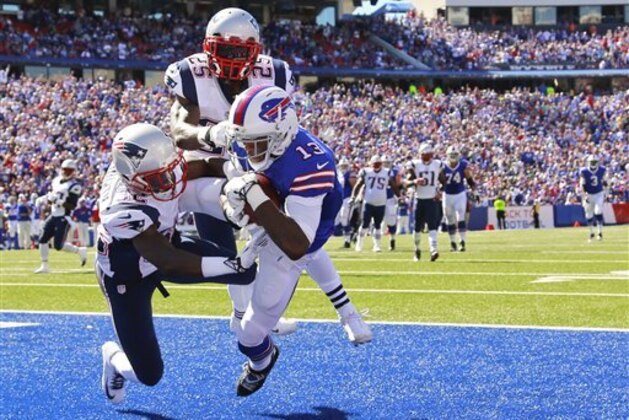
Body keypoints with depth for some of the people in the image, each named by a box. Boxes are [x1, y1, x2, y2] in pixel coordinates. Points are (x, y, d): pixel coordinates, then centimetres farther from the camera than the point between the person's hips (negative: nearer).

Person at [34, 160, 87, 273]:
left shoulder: (74, 186, -13)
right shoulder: (56, 181, 11)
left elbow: (72, 206, -17)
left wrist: (60, 202, -27)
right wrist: (49, 198, -1)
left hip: (64, 218, -7)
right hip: (53, 216, 7)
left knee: (58, 245, -9)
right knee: (43, 239, 1)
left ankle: (79, 251, 14)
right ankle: (44, 266, 9)